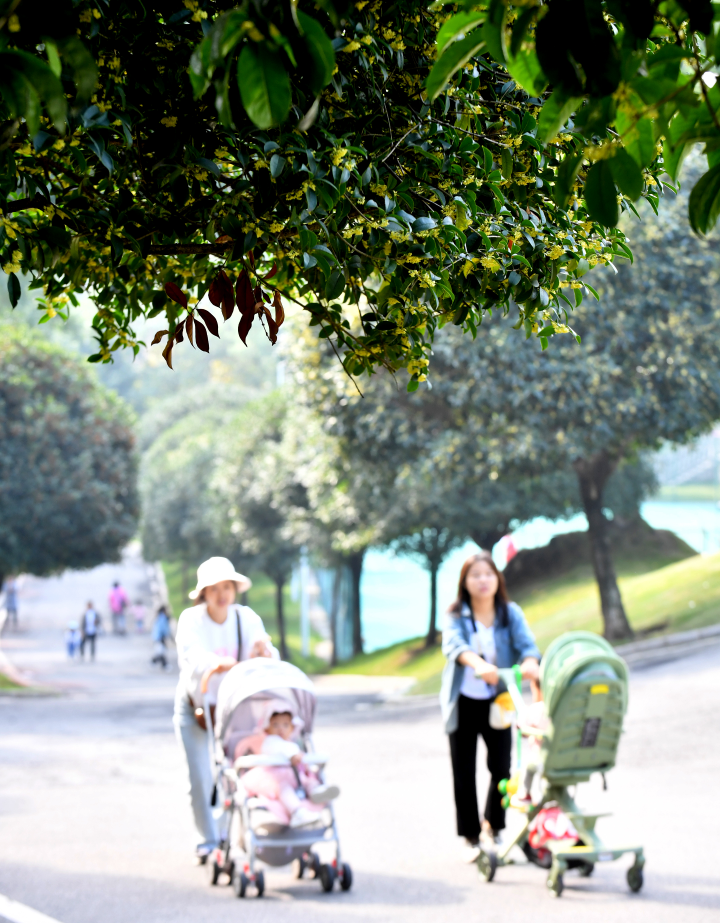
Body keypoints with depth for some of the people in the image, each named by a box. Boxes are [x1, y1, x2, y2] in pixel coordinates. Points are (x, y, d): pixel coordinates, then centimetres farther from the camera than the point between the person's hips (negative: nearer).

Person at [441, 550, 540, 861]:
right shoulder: (455, 615, -6)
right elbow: (454, 644, -25)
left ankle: (492, 828, 21)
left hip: (498, 700, 1)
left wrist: (530, 662, -39)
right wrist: (478, 664, -46)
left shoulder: (511, 613, 0)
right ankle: (471, 839, 16)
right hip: (463, 702, -1)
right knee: (463, 774, 2)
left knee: (501, 767, -4)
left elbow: (525, 642, -15)